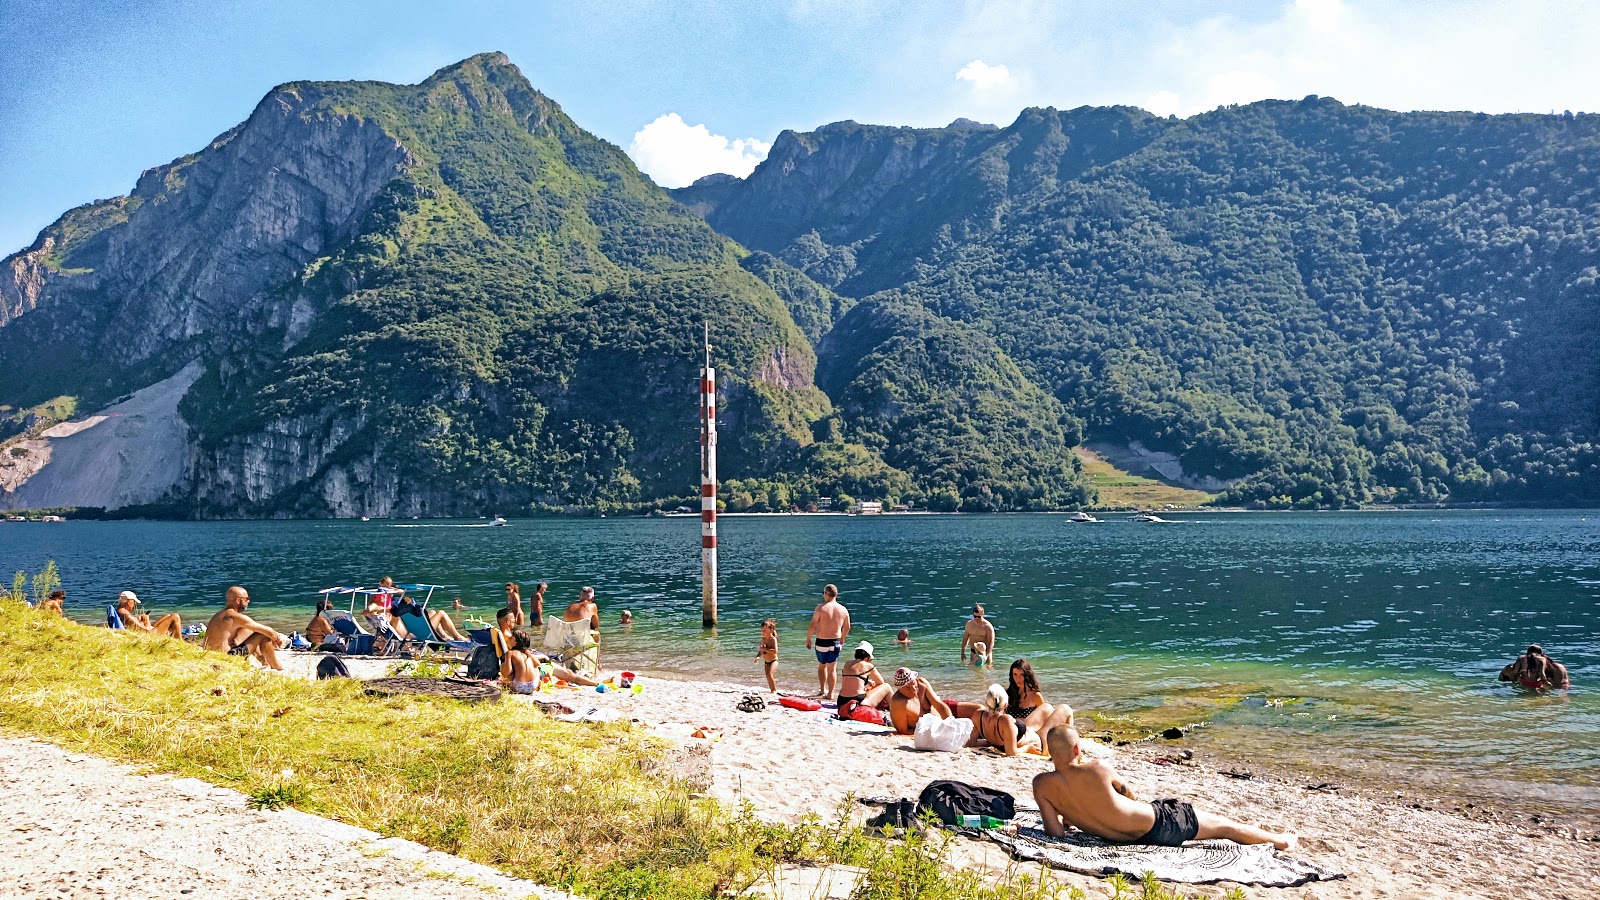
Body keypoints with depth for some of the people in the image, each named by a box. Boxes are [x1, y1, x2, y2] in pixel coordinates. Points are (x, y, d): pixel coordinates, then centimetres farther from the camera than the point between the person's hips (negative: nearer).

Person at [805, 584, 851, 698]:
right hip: (835, 642, 2)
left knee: (822, 666, 20)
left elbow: (812, 626, -13)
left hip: (821, 641, -2)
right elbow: (847, 628, 13)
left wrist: (808, 639, 2)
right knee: (832, 669, 9)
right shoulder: (843, 610, 0)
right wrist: (842, 639, 29)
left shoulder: (821, 608, -13)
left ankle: (822, 690, 23)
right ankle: (830, 694, 10)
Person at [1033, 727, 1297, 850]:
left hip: (1129, 840, 4)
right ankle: (1280, 840, 42)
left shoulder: (1042, 785, -14)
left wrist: (1068, 817, 9)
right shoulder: (1098, 768, -16)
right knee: (1224, 826, 20)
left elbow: (1055, 832, -13)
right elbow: (1131, 797, 4)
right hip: (1157, 823, -4)